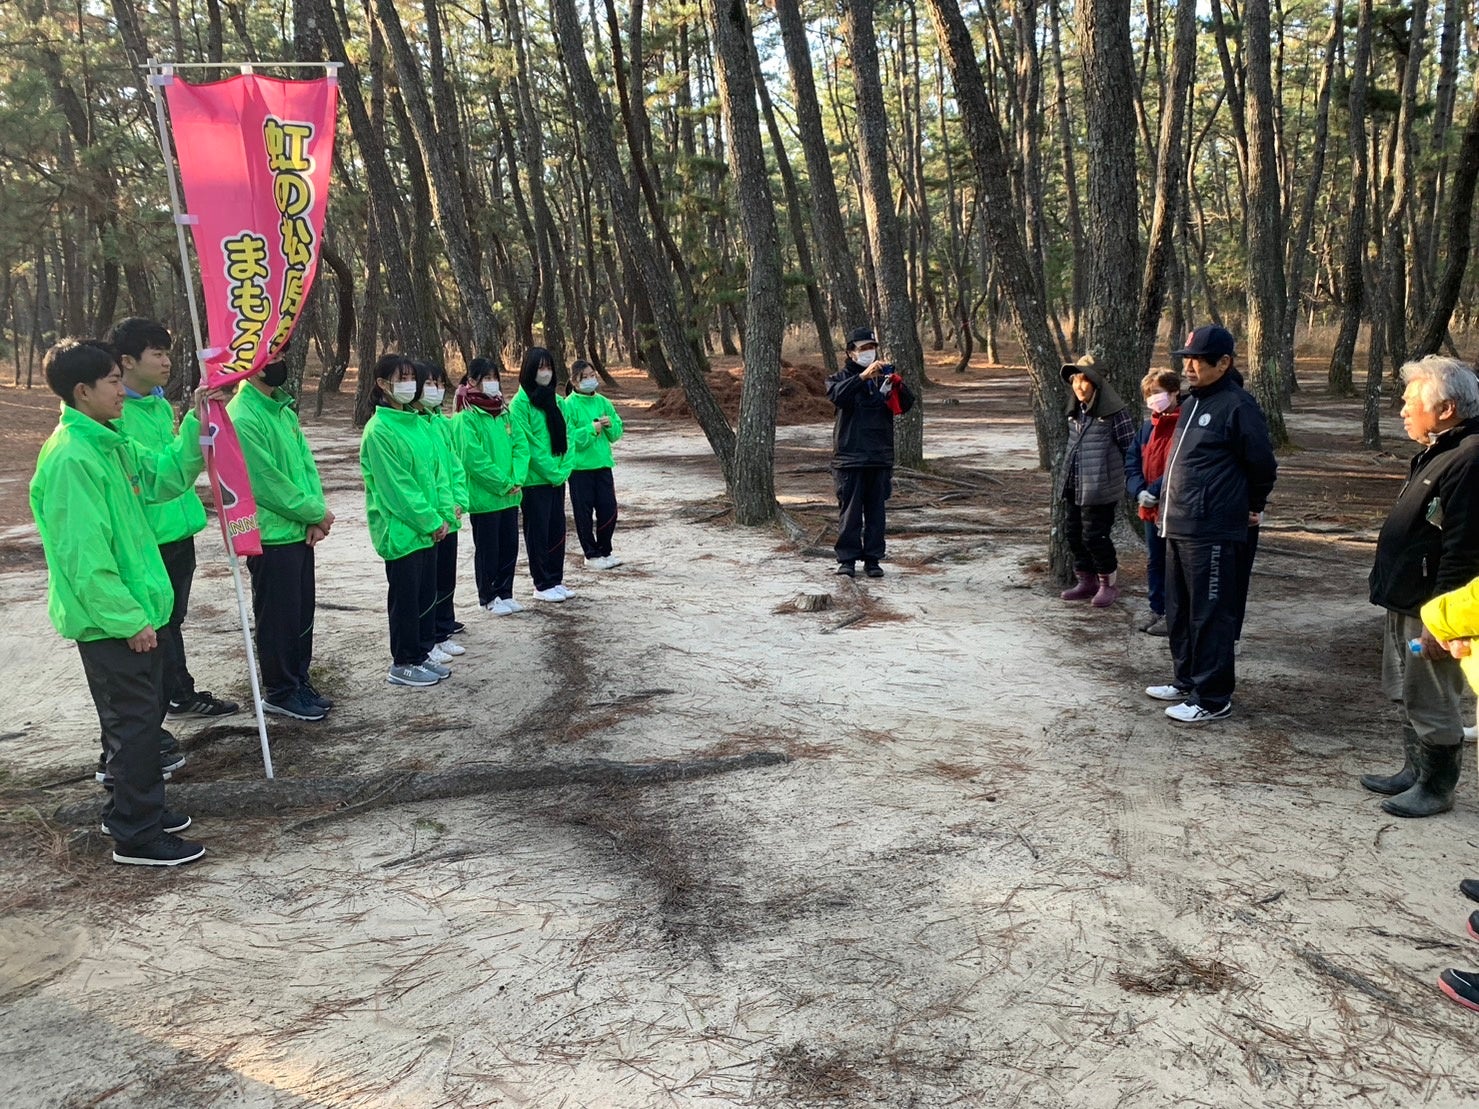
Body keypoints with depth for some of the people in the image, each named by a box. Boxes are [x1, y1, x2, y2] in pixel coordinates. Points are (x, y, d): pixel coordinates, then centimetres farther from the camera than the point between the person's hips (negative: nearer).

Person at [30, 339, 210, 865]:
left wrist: (195, 423, 6)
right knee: (134, 722, -1)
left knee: (147, 711, 20)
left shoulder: (108, 444, 8)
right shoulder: (71, 457, -22)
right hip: (108, 623, -10)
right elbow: (84, 556, -24)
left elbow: (163, 479, 16)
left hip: (133, 613, 10)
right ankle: (137, 836, 11)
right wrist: (129, 619, -21)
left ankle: (131, 807, 35)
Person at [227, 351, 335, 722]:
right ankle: (279, 693, 17)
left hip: (299, 532, 8)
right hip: (271, 537, -8)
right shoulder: (241, 418, -17)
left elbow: (307, 463, 9)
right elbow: (268, 484, -19)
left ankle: (299, 682, 29)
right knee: (278, 618, 4)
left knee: (303, 613, 16)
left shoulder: (283, 410, 11)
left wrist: (316, 516, -5)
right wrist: (317, 513, -9)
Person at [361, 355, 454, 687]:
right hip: (400, 531, -7)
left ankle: (422, 653, 28)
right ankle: (402, 664, 15)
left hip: (428, 529, 8)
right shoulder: (379, 430, -15)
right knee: (405, 597, 3)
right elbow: (395, 487, -18)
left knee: (427, 593, 15)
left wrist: (443, 514, 2)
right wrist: (430, 521, -15)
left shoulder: (417, 424, 9)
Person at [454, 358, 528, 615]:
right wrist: (503, 484, -16)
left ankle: (505, 593, 27)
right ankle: (489, 597, 19)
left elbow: (521, 446, 5)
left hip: (510, 495, 6)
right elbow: (474, 459, -18)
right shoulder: (466, 417, -12)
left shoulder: (504, 412, 9)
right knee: (487, 549, 5)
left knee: (510, 546, 13)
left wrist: (517, 479, -8)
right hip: (483, 496, -6)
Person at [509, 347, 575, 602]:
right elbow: (525, 444, -15)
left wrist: (564, 468, -3)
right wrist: (549, 470, -15)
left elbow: (567, 436, 9)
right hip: (534, 479, -7)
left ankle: (556, 579, 23)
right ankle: (542, 585, 10)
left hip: (558, 478, 7)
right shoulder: (521, 402, -10)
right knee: (538, 531, 1)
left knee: (557, 528, 12)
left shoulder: (556, 400, 11)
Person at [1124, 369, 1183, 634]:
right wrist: (1139, 491, -9)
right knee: (1154, 560, 17)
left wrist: (1155, 491, -22)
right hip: (1150, 508, 7)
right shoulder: (1148, 426, 9)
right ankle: (1157, 609, 29)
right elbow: (1132, 460, 6)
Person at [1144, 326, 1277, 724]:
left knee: (1210, 616, -2)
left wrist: (1251, 508, 6)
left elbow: (1262, 465, -7)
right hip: (1178, 528, 9)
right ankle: (1187, 681, 31)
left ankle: (1213, 699, 7)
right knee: (1179, 612, 17)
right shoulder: (1192, 403, 15)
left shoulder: (1238, 406, -12)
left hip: (1212, 534, -9)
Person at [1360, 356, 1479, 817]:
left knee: (1430, 701, 3)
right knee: (1408, 695, 20)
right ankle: (1415, 771, 34)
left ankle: (1437, 787, 17)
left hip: (1432, 609, -10)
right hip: (1406, 602, 10)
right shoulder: (1437, 452, 10)